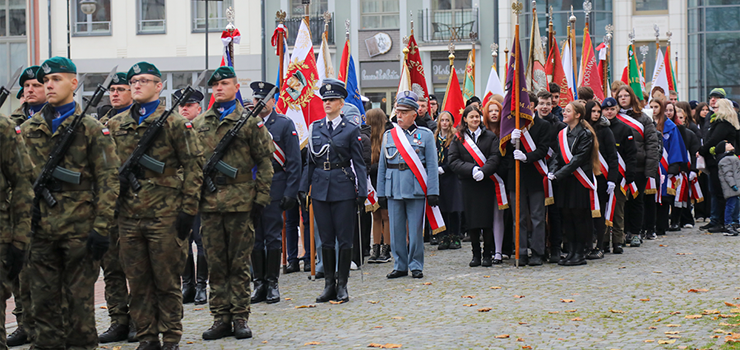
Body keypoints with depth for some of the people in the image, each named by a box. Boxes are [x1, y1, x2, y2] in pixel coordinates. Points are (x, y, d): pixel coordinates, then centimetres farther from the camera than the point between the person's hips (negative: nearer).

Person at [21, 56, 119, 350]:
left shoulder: (91, 129, 1)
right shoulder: (27, 130, 11)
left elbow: (109, 179, -4)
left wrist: (101, 227, -10)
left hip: (79, 228, -3)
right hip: (40, 229, 3)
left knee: (80, 299, 3)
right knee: (44, 300, 7)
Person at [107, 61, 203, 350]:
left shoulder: (175, 122, -1)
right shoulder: (115, 125, 12)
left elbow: (194, 165, -3)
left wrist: (188, 208, -8)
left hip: (165, 215, -4)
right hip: (128, 215, 4)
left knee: (167, 280, 2)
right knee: (138, 281, 7)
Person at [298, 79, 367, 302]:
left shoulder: (351, 130, 1)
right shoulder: (315, 128, 9)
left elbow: (359, 164, 0)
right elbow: (310, 162, 12)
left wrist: (362, 192, -6)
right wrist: (303, 188, 6)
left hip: (343, 189, -3)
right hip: (320, 189, 3)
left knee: (344, 238, -1)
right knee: (326, 239, 7)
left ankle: (342, 285, 6)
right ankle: (329, 284, 13)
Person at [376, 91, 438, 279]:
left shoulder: (425, 135, 3)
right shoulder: (388, 135, 11)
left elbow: (432, 165, 0)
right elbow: (382, 166, 12)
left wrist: (433, 192, -7)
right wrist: (381, 192, 7)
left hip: (416, 190, -3)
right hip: (394, 190, 3)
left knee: (415, 230, 1)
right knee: (396, 230, 5)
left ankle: (416, 266, 11)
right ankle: (400, 265, 15)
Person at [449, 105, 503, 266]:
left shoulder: (490, 136, 7)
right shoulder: (458, 138, 8)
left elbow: (495, 158, -3)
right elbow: (453, 161, -1)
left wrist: (483, 171, -19)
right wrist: (472, 169, -16)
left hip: (487, 183, -1)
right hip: (468, 185, 1)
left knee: (488, 219, -2)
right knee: (472, 222, 2)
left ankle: (488, 254, 6)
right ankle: (476, 255, 11)